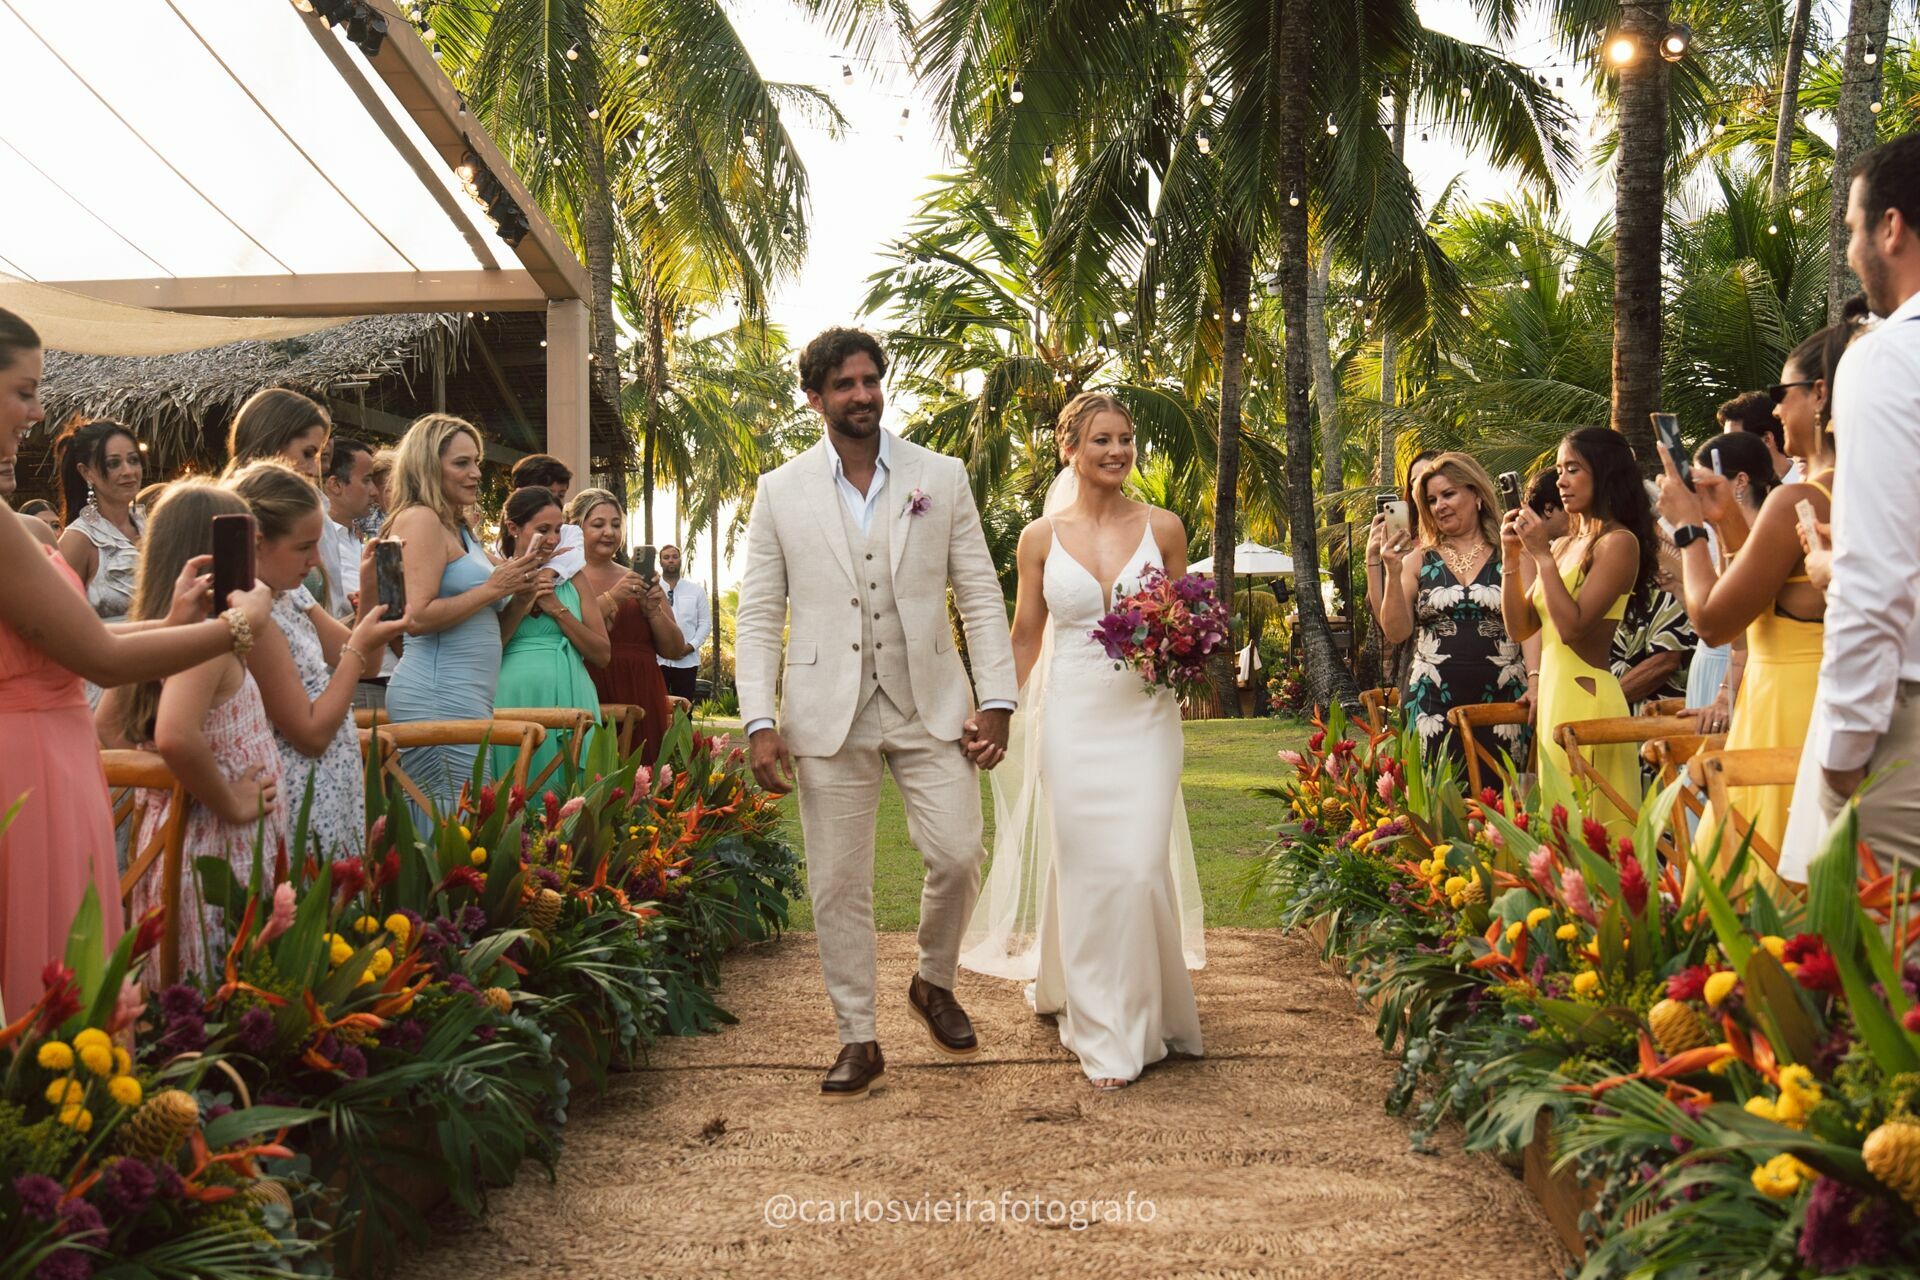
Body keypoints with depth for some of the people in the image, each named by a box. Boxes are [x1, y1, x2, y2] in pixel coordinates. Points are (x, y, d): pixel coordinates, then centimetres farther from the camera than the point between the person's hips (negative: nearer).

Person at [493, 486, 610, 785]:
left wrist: (558, 609, -5)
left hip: (570, 699, 2)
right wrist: (519, 606, -11)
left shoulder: (572, 577, 11)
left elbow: (603, 655, 5)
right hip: (513, 700, -2)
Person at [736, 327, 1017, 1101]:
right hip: (829, 714, 0)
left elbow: (981, 597, 5)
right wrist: (760, 723, -6)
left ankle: (933, 983, 21)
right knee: (838, 885, 3)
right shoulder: (781, 493, 5)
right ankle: (857, 1039, 17)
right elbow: (758, 617, 3)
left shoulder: (941, 478, 5)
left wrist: (996, 700, -3)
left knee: (958, 856, -7)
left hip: (930, 706, 0)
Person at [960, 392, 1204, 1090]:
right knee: (1084, 869, 1)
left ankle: (1143, 1013, 16)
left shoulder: (1163, 528, 3)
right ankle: (1102, 1031, 15)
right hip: (1071, 718, 0)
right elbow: (1025, 639, 12)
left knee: (1140, 865, -7)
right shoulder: (1041, 537, 4)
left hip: (1145, 717, 0)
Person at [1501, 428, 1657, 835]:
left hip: (1588, 697, -9)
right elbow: (1520, 627, 11)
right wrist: (1511, 558, 3)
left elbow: (1572, 626, -19)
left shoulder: (1619, 542, -10)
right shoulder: (1563, 545, 13)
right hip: (1554, 696, 9)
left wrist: (1542, 555, -15)